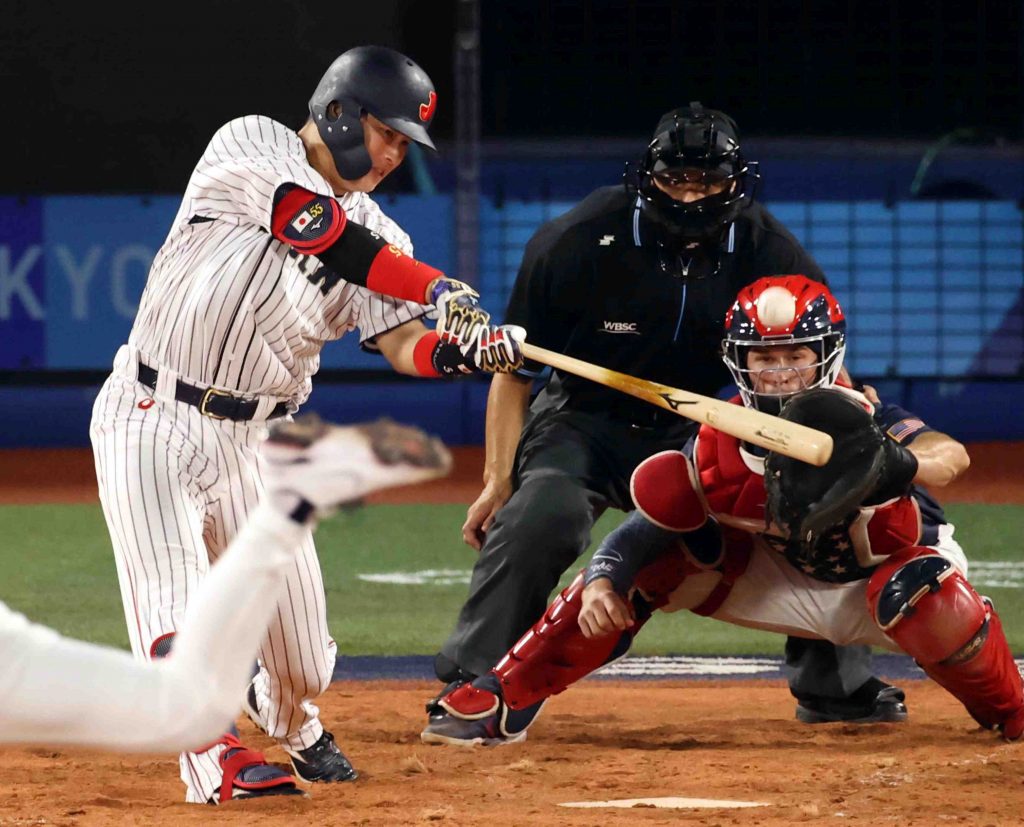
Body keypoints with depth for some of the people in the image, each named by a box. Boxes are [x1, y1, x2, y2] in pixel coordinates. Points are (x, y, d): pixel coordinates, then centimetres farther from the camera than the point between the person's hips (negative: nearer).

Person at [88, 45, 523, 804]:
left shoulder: (375, 235, 7)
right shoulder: (250, 146, -8)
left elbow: (406, 347, -5)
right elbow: (328, 238, -23)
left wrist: (470, 350, -26)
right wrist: (437, 288, -29)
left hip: (246, 442, 5)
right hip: (151, 420, -5)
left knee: (302, 654, 4)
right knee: (174, 596, -22)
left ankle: (286, 718, 35)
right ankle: (215, 761, -24)